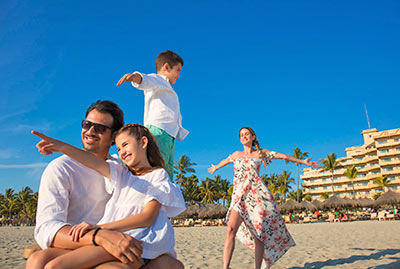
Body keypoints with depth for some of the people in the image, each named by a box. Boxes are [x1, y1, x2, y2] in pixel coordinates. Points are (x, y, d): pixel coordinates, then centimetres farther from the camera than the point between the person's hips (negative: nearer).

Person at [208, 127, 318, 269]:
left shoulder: (261, 152, 13)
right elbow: (225, 161, 41)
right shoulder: (237, 154, 21)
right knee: (231, 230, -16)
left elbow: (283, 156, 17)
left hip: (257, 195, -1)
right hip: (239, 197, 2)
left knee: (258, 234, -2)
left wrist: (303, 161, 17)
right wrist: (215, 168, 59)